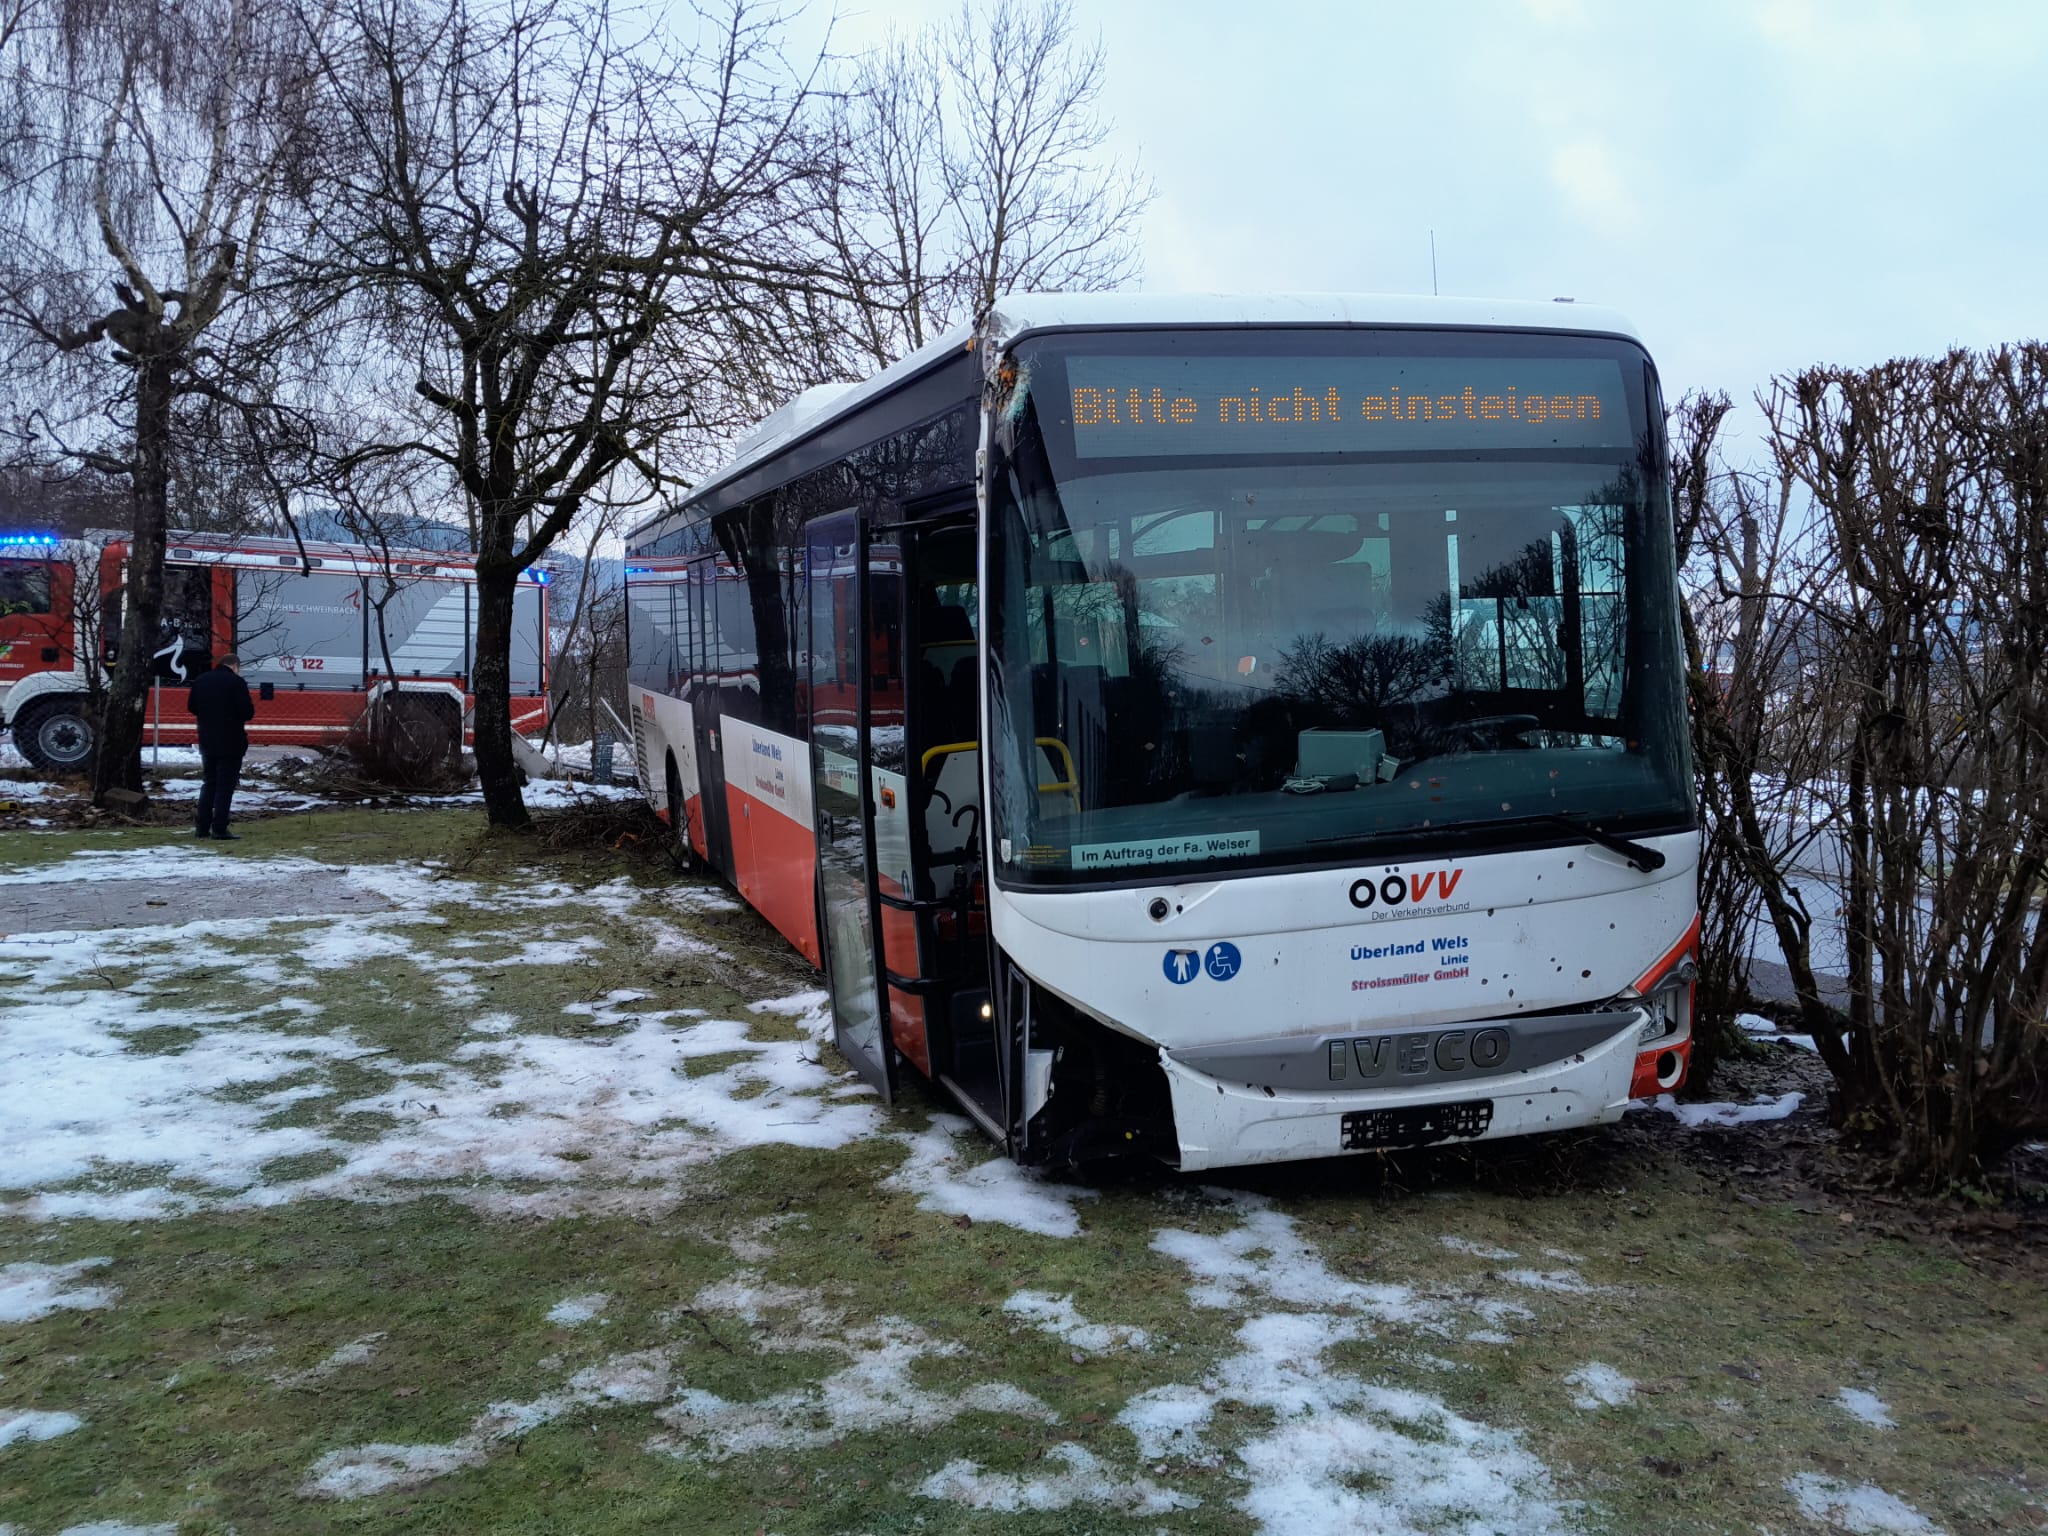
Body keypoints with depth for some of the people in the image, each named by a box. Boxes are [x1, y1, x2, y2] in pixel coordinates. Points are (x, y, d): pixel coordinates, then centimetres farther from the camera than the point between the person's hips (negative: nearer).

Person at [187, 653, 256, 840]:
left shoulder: (201, 680, 7)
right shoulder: (236, 682, -13)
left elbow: (191, 707, 15)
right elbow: (248, 712, -16)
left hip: (207, 741, 6)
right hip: (231, 742, -6)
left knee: (209, 783, 16)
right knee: (225, 786, -2)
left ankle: (202, 827, 15)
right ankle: (219, 829, -4)